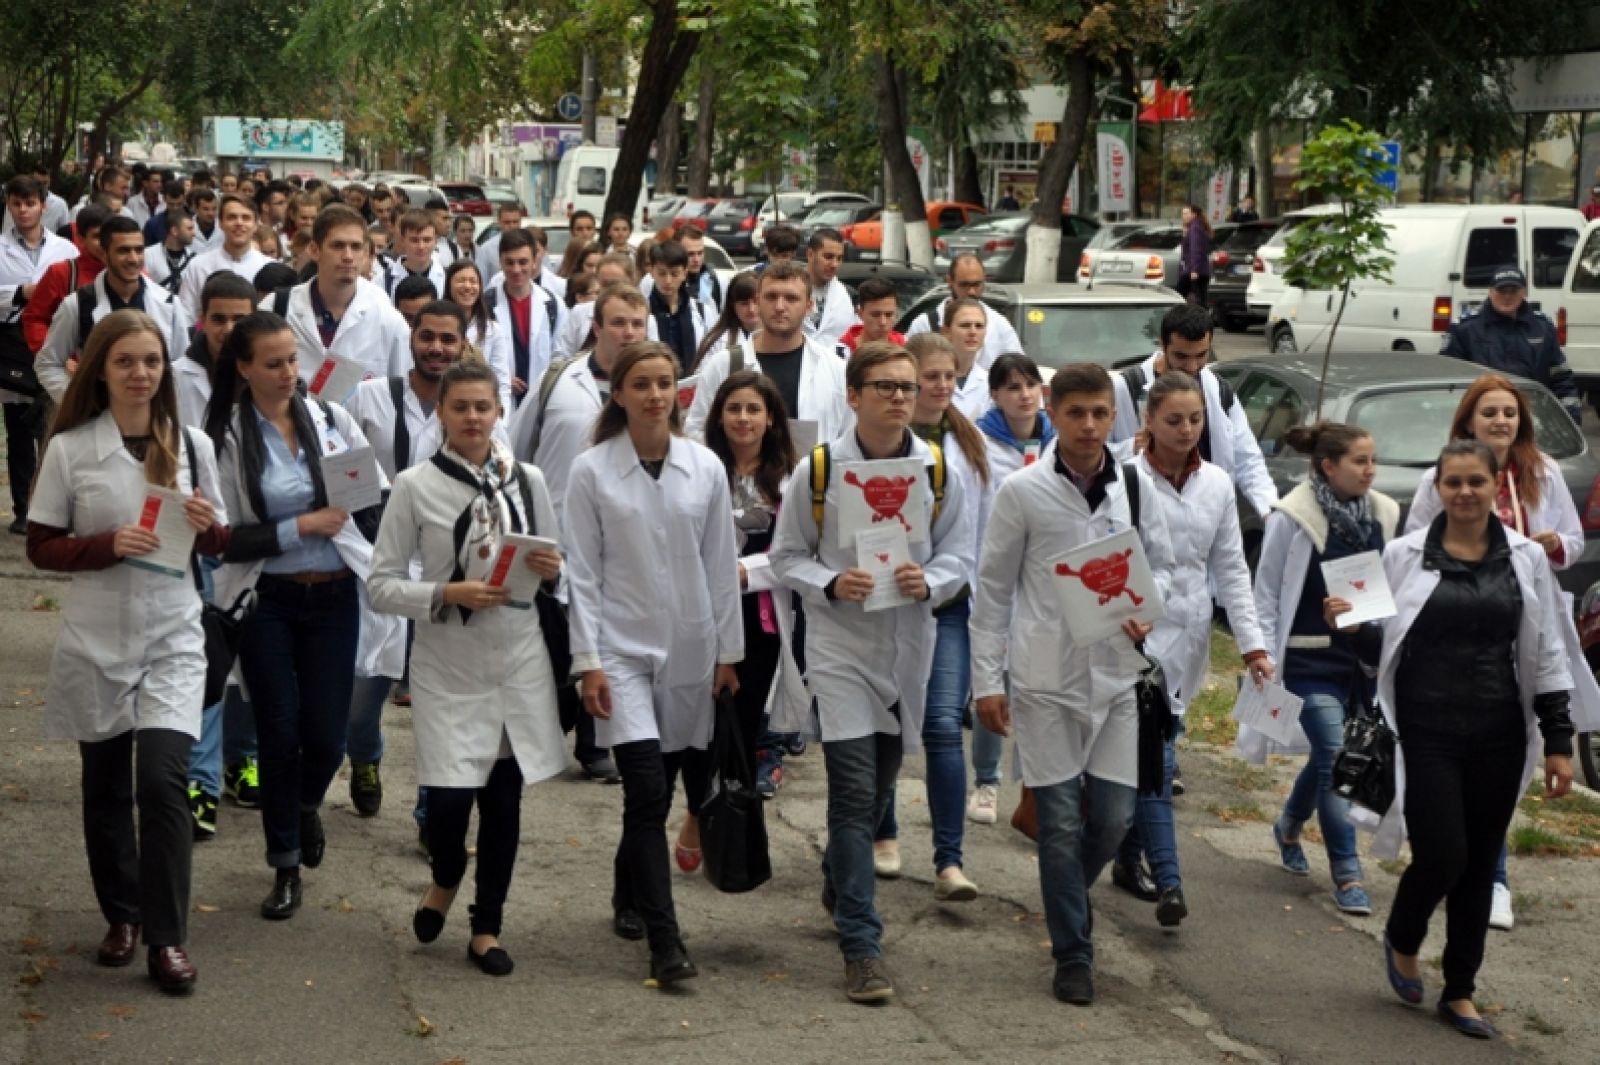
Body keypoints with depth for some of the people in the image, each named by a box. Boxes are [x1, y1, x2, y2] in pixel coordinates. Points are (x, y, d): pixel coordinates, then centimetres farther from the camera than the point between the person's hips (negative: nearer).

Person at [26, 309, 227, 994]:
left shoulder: (191, 446, 3)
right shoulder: (69, 448, -4)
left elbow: (219, 545, 10)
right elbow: (41, 547, -2)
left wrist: (206, 526, -13)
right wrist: (109, 545, -19)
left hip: (173, 636, 0)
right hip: (97, 638, 0)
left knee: (162, 780, -11)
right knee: (106, 785, 10)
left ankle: (167, 936, -2)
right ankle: (121, 916, 28)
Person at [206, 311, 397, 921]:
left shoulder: (331, 420, 2)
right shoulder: (228, 437, -6)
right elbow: (225, 538, -10)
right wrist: (300, 526, -17)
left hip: (334, 596, 2)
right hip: (267, 599, -2)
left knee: (326, 737, 2)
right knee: (279, 734, 0)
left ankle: (305, 806, 37)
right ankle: (286, 866, 17)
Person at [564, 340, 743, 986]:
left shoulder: (705, 467, 3)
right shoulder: (592, 471, -4)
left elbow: (721, 565, 7)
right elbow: (582, 571, -3)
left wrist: (728, 651, 6)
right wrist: (588, 661, -8)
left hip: (690, 648, 3)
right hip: (622, 648, -3)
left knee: (674, 785, 11)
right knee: (647, 791, -13)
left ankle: (628, 895, 37)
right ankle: (665, 944, -10)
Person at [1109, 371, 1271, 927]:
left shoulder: (1217, 485, 8)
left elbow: (1230, 569, 10)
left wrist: (1252, 643, 4)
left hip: (1188, 635, 5)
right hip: (1136, 632, -5)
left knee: (1154, 748, 12)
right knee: (1154, 757, -13)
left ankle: (1129, 859, 26)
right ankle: (1167, 882, -16)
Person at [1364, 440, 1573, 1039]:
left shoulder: (1526, 558, 4)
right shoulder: (1404, 555, -1)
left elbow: (1545, 655, 6)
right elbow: (1380, 639, 7)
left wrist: (1558, 741, 2)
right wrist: (1347, 624, -15)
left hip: (1498, 736, 2)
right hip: (1426, 733, -2)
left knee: (1479, 864, 7)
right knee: (1442, 855, -10)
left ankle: (1459, 993, 22)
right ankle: (1402, 942, 22)